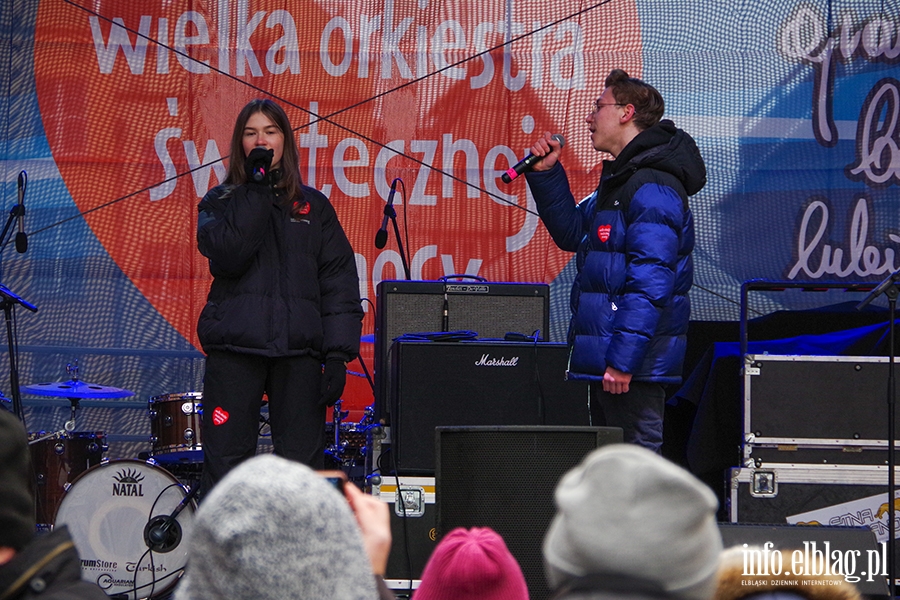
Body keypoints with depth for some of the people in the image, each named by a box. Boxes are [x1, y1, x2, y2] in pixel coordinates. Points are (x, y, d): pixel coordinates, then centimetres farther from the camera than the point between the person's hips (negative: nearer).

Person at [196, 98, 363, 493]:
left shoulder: (313, 206, 14)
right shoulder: (220, 202, 11)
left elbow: (338, 280, 7)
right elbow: (228, 256, -10)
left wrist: (338, 352, -5)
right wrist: (256, 188, -8)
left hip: (298, 350, 1)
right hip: (234, 346, -1)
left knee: (303, 466, -3)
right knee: (224, 464, -4)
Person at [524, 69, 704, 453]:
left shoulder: (652, 190, -17)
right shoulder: (620, 182, 18)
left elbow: (650, 284, -23)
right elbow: (572, 233, 27)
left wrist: (622, 359, -26)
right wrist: (546, 175, 14)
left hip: (631, 362, -11)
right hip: (605, 358, 11)